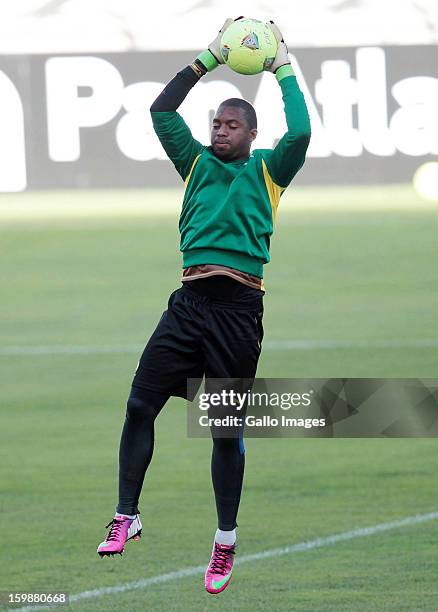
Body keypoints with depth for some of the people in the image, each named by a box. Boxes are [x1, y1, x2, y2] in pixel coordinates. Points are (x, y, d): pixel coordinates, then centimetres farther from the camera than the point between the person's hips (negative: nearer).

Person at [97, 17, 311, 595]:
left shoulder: (267, 171, 7)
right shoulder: (198, 163, 16)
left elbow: (300, 134, -10)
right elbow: (162, 112, 9)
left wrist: (284, 68, -1)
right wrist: (208, 60, 8)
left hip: (238, 308, -3)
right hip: (190, 301, 3)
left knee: (227, 429, 3)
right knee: (140, 404, -8)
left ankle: (226, 542, 12)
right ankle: (127, 516, -1)